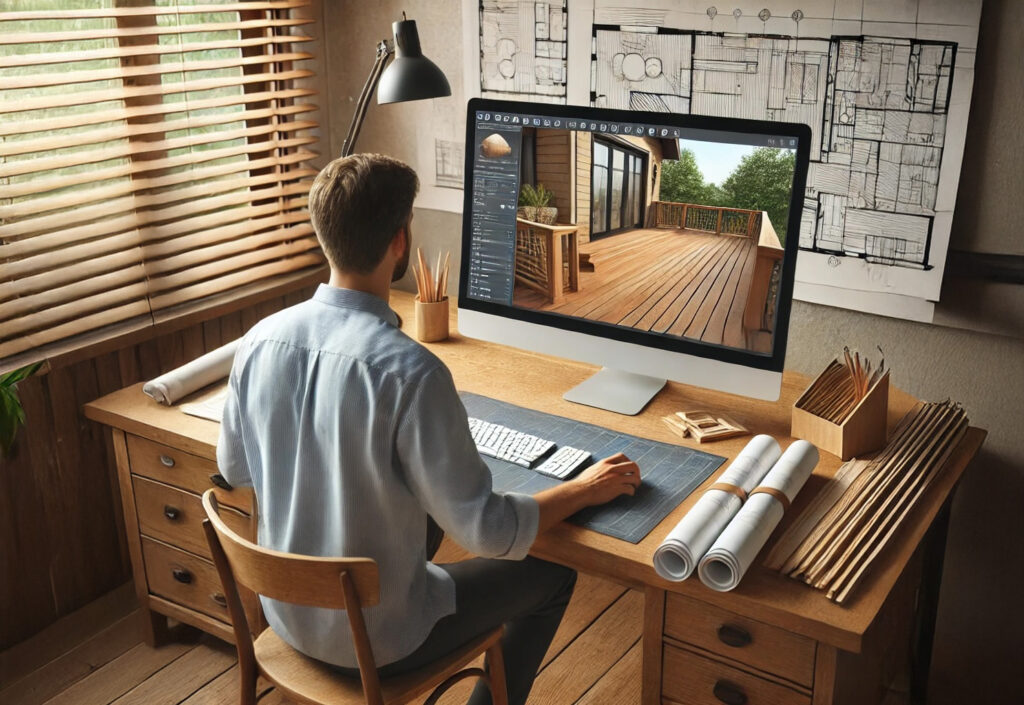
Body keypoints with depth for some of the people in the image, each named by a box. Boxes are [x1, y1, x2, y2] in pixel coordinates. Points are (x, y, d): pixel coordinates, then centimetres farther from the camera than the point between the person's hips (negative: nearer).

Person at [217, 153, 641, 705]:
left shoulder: (260, 340, -11)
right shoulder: (410, 372, -30)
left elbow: (234, 469, 5)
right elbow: (486, 531, -24)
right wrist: (586, 491, -8)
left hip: (285, 614, 6)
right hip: (375, 642, -6)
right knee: (553, 574, 15)